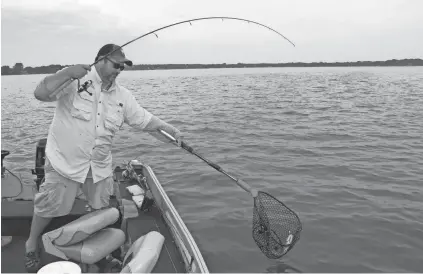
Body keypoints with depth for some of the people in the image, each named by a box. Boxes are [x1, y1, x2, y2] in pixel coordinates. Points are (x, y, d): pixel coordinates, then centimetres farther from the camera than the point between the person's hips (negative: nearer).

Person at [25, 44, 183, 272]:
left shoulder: (122, 95, 1)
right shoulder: (74, 81, -12)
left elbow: (145, 119, 2)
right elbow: (40, 93, -22)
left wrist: (169, 129, -11)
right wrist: (68, 73, -29)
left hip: (100, 167, 4)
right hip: (64, 162, -4)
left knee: (102, 210, 15)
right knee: (49, 206, 6)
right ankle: (31, 244, 35)